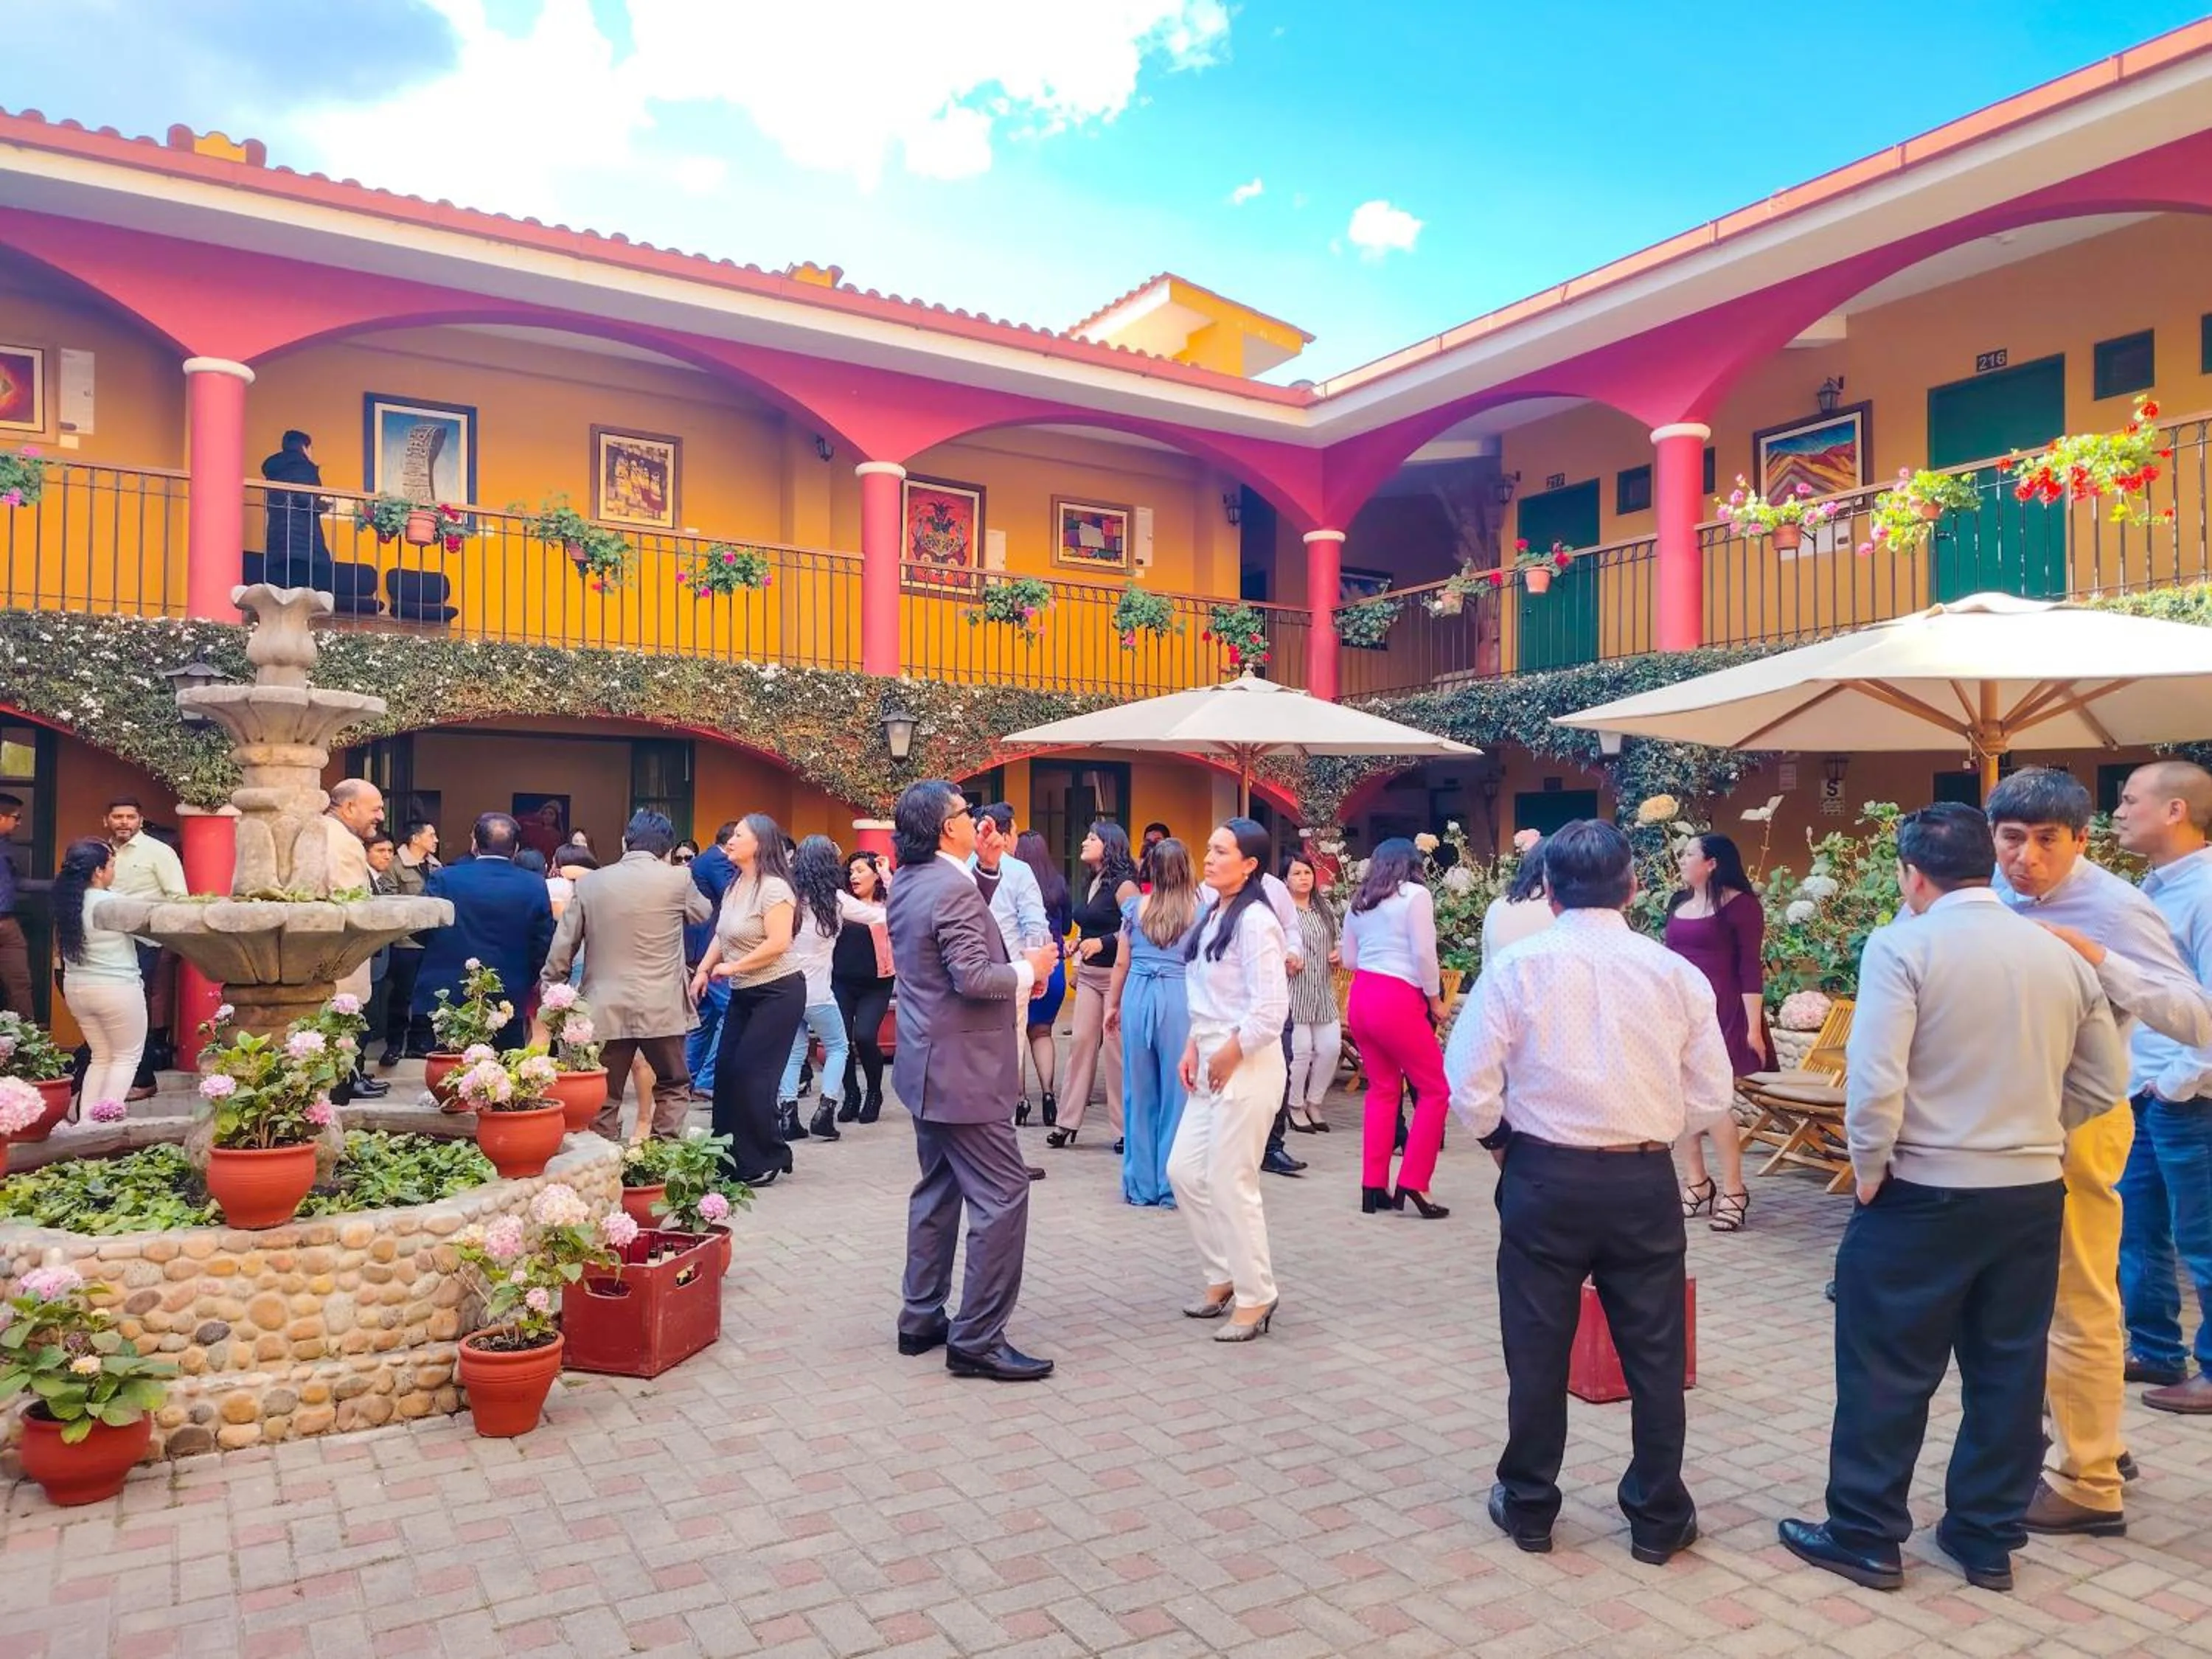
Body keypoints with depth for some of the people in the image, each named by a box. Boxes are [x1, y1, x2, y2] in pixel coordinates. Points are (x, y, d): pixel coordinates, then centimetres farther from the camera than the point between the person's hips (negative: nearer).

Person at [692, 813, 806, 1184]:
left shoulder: (774, 888, -18)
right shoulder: (734, 885, 9)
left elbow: (778, 943, -25)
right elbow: (721, 935, 14)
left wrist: (733, 966, -17)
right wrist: (703, 970, 0)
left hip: (777, 993, -9)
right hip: (743, 992, 9)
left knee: (751, 1074, -7)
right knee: (726, 1071, 7)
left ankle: (768, 1158, 9)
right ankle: (732, 1156, 18)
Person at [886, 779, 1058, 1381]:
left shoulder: (907, 883, 8)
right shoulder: (953, 888, -21)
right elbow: (973, 978, -27)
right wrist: (1029, 969, -10)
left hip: (928, 1059, 10)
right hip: (961, 1066, -10)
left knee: (938, 1189, 18)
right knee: (1001, 1195, -5)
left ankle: (922, 1319, 25)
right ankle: (977, 1340, -1)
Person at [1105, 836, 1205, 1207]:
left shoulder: (1135, 908, 5)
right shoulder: (1200, 911, -2)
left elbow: (1122, 963, 9)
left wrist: (1112, 1005, 19)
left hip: (1138, 996, 2)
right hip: (1180, 999, -2)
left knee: (1139, 1090, 10)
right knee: (1176, 1091, 5)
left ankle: (1141, 1184, 17)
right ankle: (1172, 1185, 11)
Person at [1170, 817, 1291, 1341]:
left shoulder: (1254, 920, -17)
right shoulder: (1214, 915, 11)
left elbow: (1271, 1008, -22)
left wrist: (1228, 1056, -13)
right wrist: (1192, 1050, 7)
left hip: (1247, 1066, -9)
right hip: (1212, 1063, 9)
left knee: (1230, 1183, -2)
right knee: (1184, 1171, 12)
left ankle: (1255, 1299, 14)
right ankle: (1223, 1277, 28)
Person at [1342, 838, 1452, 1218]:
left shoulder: (1360, 901, 14)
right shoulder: (1416, 894, -3)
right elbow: (1424, 954, -10)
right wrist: (1435, 999, 1)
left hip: (1360, 998, 7)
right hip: (1397, 1000, -7)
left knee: (1382, 1090, 14)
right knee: (1435, 1090, 5)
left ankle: (1374, 1187, 14)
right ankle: (1413, 1183, 2)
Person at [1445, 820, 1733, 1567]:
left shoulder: (1517, 965, -9)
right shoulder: (1674, 971, -3)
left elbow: (1471, 1084, -11)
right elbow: (1711, 1094, -1)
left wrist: (1500, 1141, 6)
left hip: (1544, 1176, -1)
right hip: (1645, 1181, 1)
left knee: (1537, 1351, 13)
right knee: (1655, 1353, 15)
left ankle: (1528, 1507, 27)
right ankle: (1658, 1519, 28)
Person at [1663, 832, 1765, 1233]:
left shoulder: (1740, 904, -8)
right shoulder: (1679, 903, 12)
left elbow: (1750, 967, -10)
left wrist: (1753, 1026, -14)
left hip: (1720, 1010, -7)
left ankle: (1734, 1191, 2)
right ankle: (1696, 1182, 19)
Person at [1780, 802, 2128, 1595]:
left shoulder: (1903, 945, -14)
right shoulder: (2061, 955, 5)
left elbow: (1875, 1080, -22)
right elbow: (2105, 1081, 12)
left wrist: (1869, 1169, -9)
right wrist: (2031, 1133, 16)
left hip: (1926, 1194, -6)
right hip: (2034, 1195, 6)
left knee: (1887, 1370, 7)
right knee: (2008, 1372, 16)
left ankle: (1867, 1537, 18)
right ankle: (1988, 1541, 28)